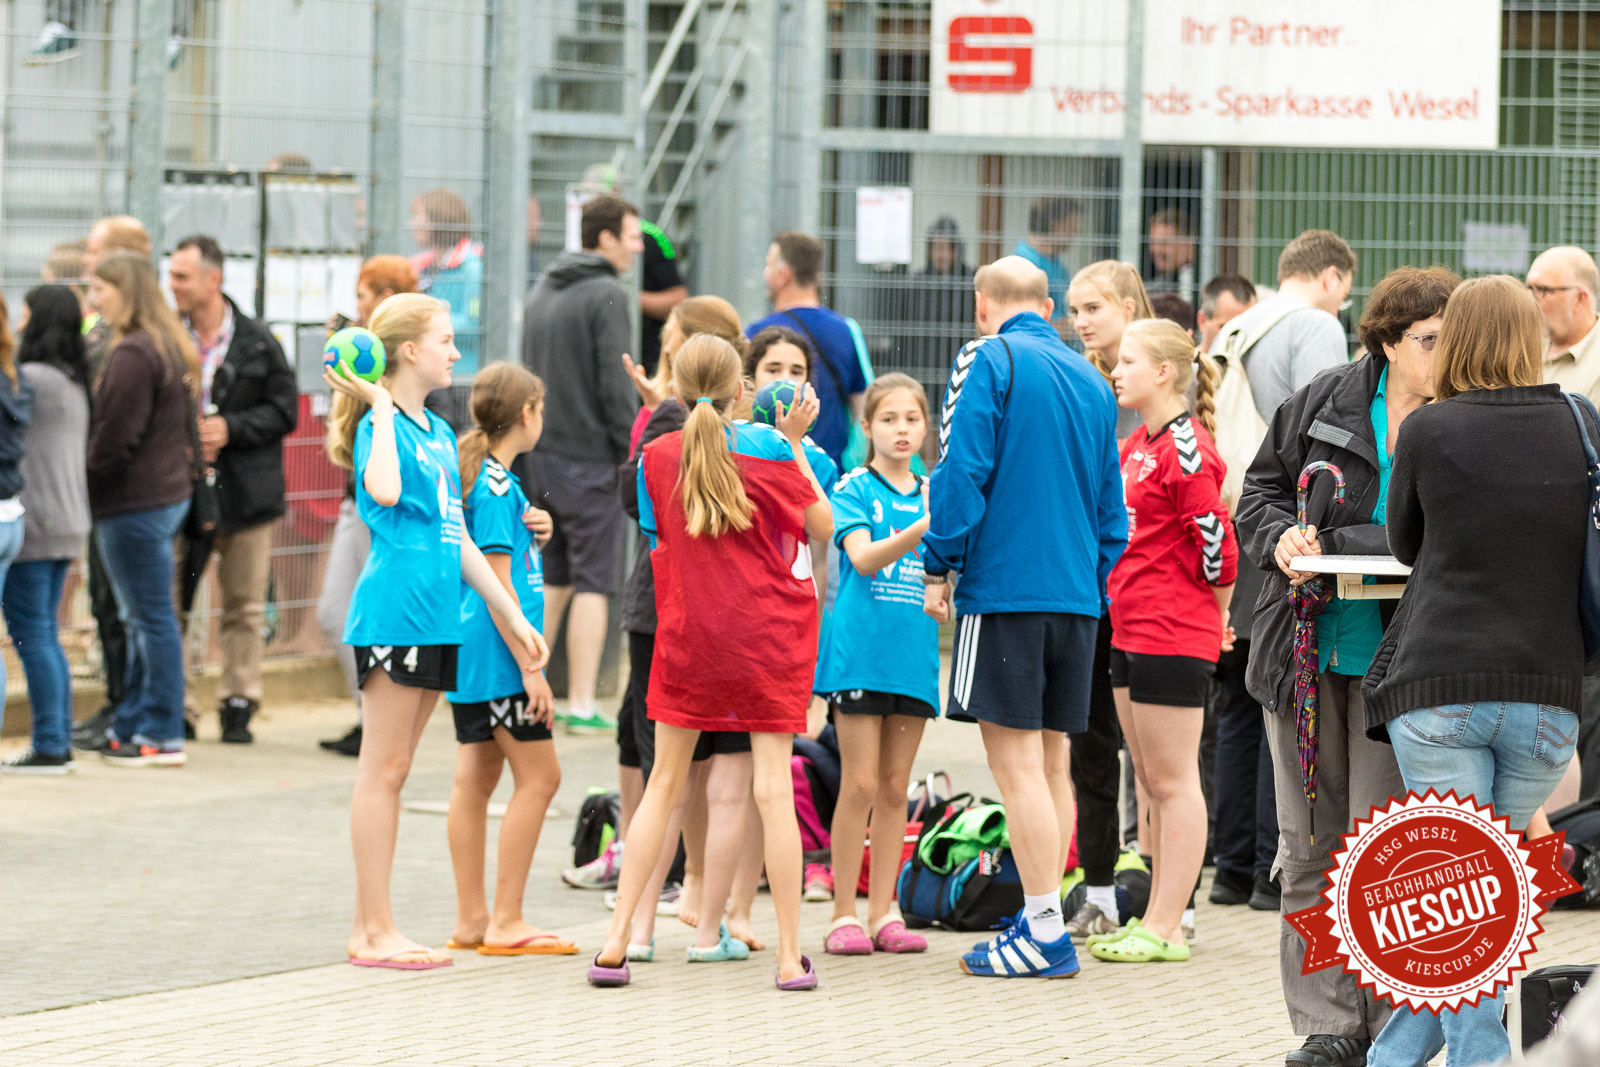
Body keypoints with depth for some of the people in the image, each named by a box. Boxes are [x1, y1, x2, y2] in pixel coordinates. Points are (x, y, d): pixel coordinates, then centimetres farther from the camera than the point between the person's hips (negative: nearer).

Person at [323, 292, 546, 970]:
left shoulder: (439, 432, 18)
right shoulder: (380, 425, -8)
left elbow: (459, 538, 21)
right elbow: (384, 489, -31)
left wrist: (512, 615, 20)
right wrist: (382, 409, -19)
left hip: (435, 617, 9)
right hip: (393, 609, -9)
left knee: (390, 773, 10)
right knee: (382, 771, -5)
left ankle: (369, 928, 13)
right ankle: (375, 932, -4)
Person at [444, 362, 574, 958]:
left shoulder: (483, 476, 13)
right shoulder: (498, 484, -15)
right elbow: (499, 583, -19)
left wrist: (527, 527, 21)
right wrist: (530, 668, -18)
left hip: (471, 655, 10)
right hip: (497, 654, -10)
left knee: (476, 777, 10)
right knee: (538, 776, -5)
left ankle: (471, 920, 13)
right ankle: (506, 923, -5)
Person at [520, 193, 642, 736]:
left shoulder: (542, 292, 14)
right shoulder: (607, 295, -11)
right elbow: (615, 385, -16)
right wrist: (636, 456, -9)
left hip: (539, 455, 8)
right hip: (588, 457, -8)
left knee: (552, 580, 16)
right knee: (593, 583, -3)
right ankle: (581, 706, -5)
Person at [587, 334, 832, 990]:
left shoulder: (657, 457, 0)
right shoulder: (768, 450, -7)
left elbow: (658, 541, 10)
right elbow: (822, 525, 4)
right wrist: (795, 442, 10)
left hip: (686, 636, 2)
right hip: (769, 637, -2)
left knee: (665, 783, 10)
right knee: (772, 788, -3)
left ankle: (616, 943, 7)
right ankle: (791, 955, -4)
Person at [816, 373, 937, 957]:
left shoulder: (934, 496, 12)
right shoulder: (854, 489, -2)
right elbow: (864, 557, -18)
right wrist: (923, 529, -32)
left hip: (914, 655, 5)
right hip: (859, 650, -5)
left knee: (895, 787, 6)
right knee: (860, 783, -6)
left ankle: (883, 912, 10)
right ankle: (844, 914, -1)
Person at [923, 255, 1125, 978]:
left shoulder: (987, 360, -5)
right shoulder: (1090, 380, 15)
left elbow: (962, 471, -13)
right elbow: (1110, 504, 16)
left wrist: (939, 567, -6)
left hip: (1004, 586, -7)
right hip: (1077, 592, 7)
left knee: (1015, 760, -6)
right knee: (1049, 760, 12)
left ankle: (1045, 932, -10)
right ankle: (1044, 924, 14)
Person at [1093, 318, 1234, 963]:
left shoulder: (1185, 447, -15)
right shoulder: (1137, 445, 14)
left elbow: (1216, 540, -17)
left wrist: (1213, 613, -3)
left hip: (1173, 639, -10)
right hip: (1131, 633, 10)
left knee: (1173, 782, -5)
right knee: (1153, 782, 14)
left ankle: (1165, 928, -2)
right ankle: (1158, 921, 20)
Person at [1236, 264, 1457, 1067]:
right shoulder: (1328, 400, 4)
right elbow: (1261, 489, 14)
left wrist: (1328, 545, -14)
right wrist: (1282, 537, -6)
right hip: (1305, 652, 3)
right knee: (1309, 847, 7)